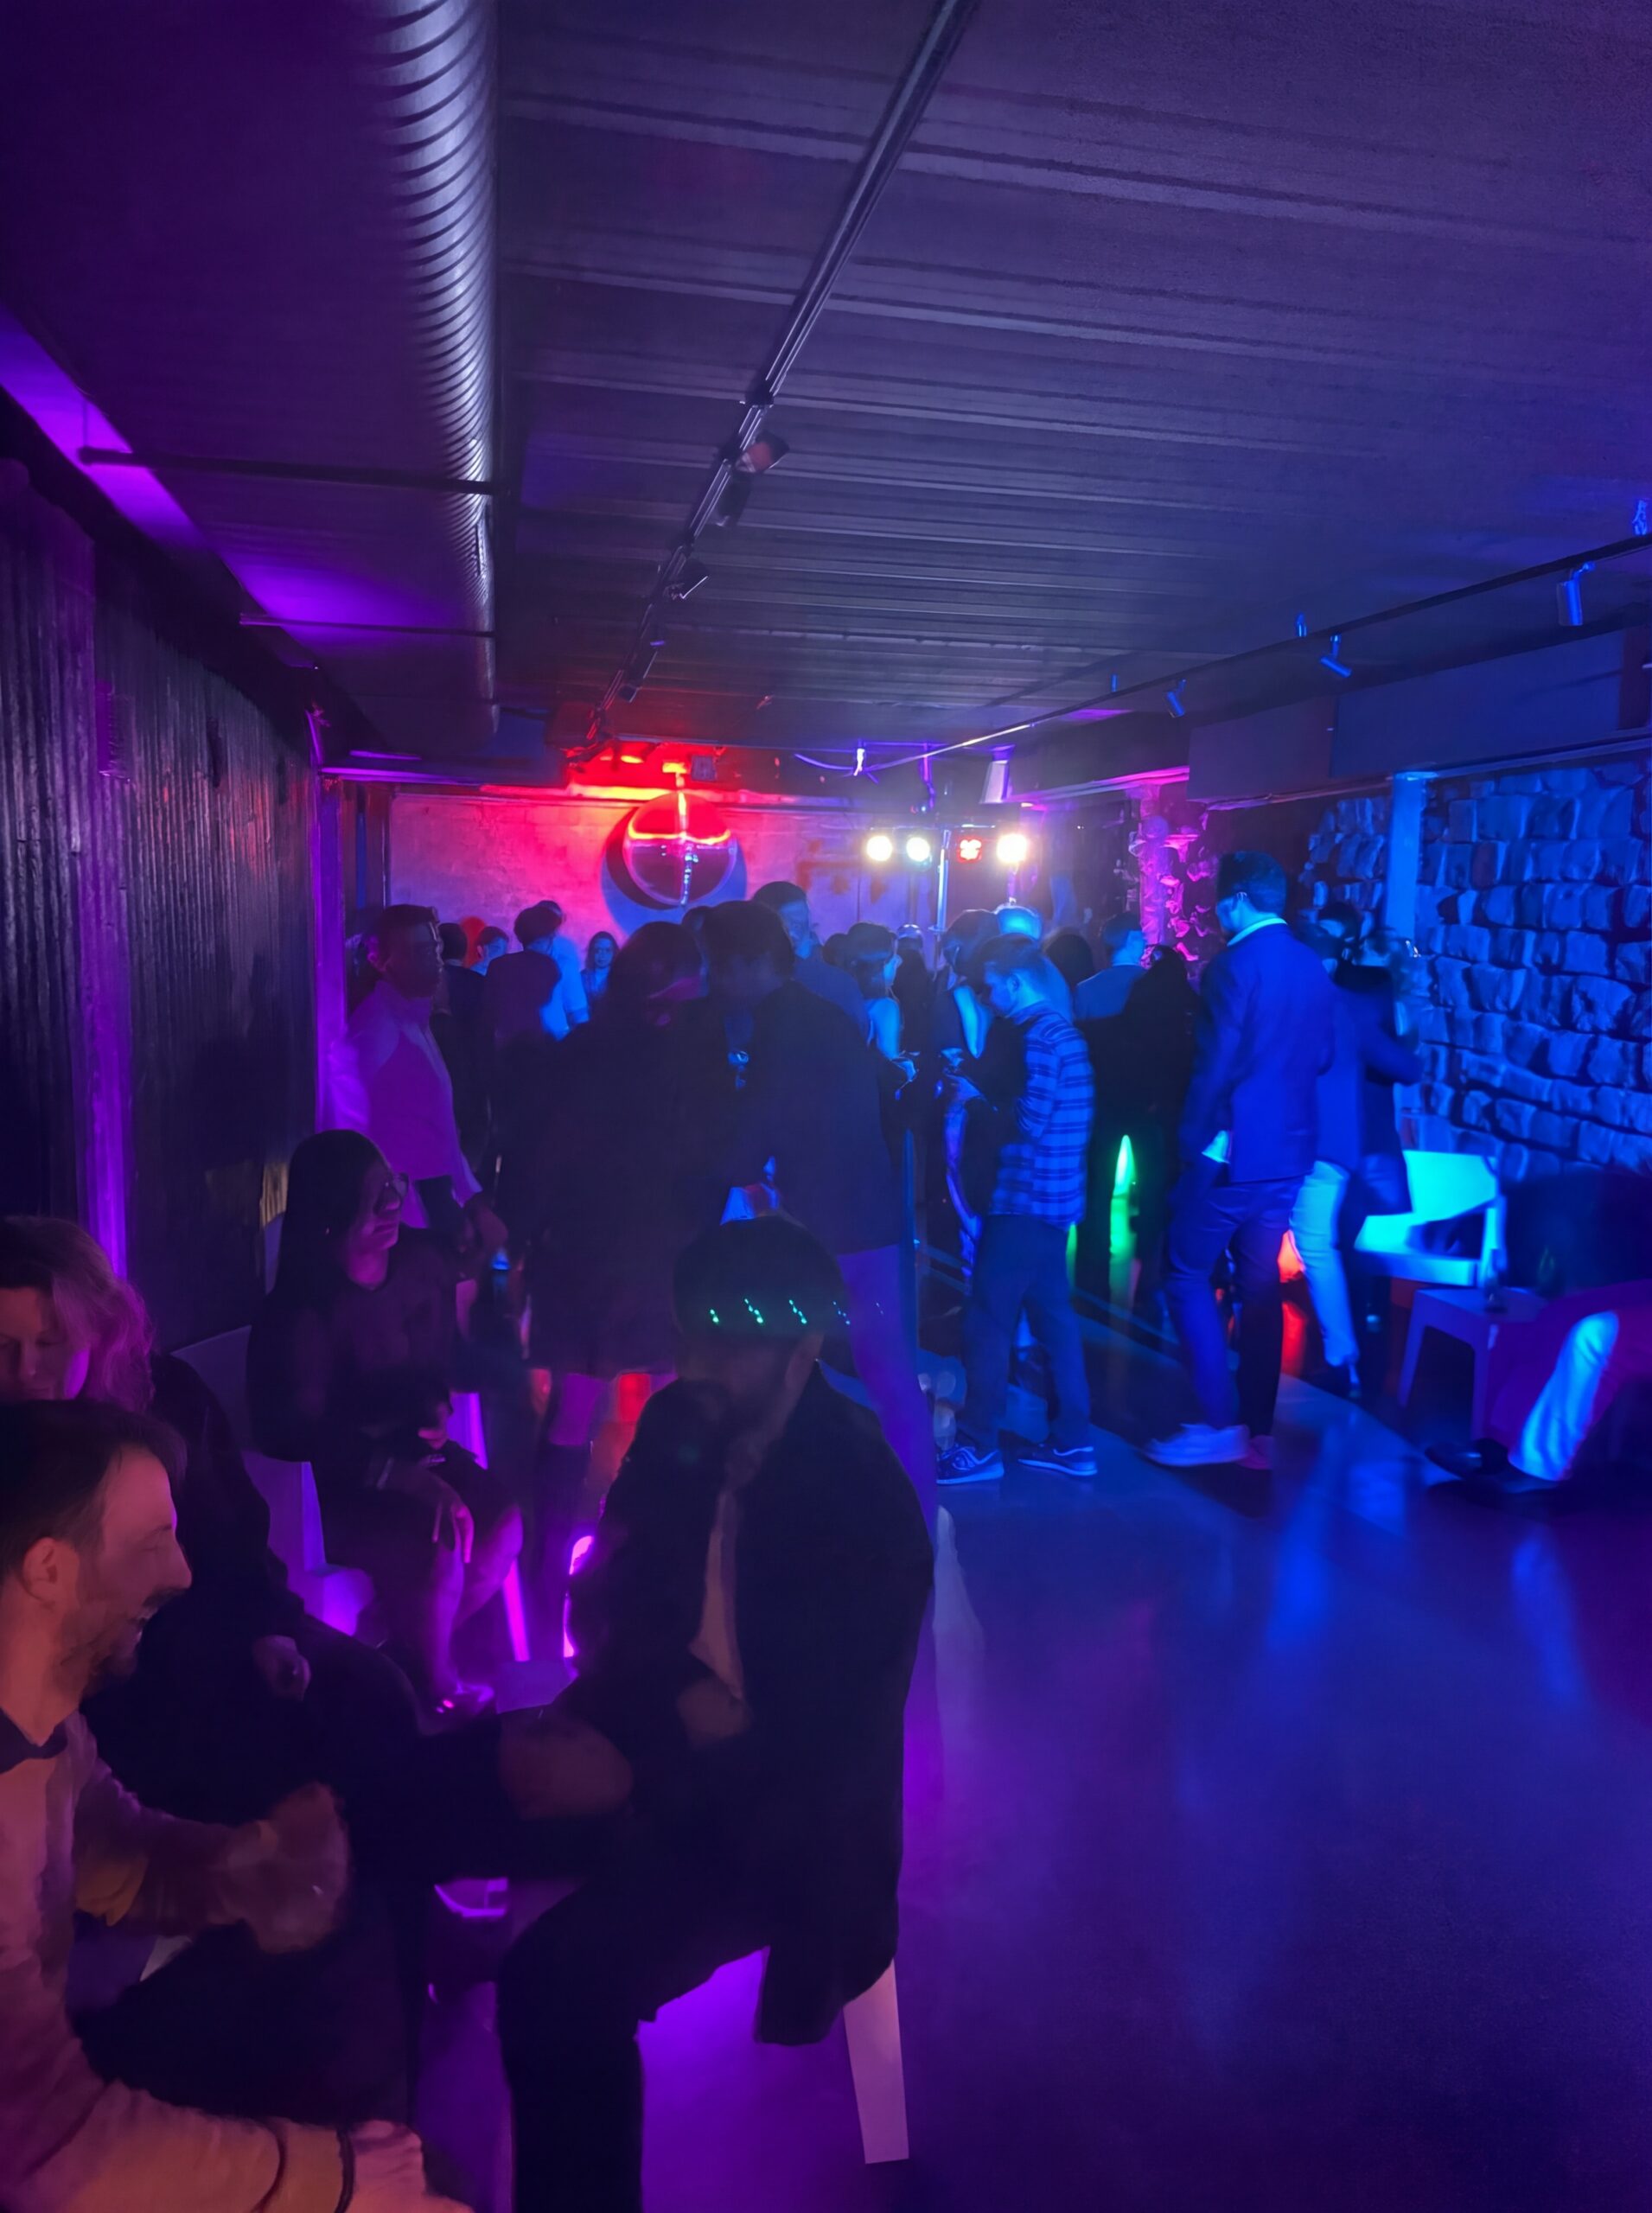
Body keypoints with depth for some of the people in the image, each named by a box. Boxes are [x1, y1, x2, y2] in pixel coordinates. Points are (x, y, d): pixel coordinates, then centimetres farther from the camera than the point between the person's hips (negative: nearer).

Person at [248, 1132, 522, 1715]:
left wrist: (438, 1405, -6)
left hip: (419, 1456, 6)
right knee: (437, 1550, -28)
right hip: (340, 1492, -5)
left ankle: (408, 1656, 6)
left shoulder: (423, 1260, -4)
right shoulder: (300, 1310, -20)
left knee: (502, 1524, -20)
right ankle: (434, 1690, 2)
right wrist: (407, 1476, -32)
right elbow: (302, 1433, -23)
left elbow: (451, 1355, 15)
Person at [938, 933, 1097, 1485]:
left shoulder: (1039, 1037, -16)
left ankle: (979, 1447, 3)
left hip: (1028, 1198, -10)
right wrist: (986, 1096, 10)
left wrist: (977, 1098, -9)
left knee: (987, 1320, -4)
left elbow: (1026, 1124, -22)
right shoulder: (1061, 1030, 15)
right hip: (1051, 1198, 10)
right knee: (1052, 1314, 12)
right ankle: (1073, 1442, 18)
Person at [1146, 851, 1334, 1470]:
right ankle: (1259, 1432, 16)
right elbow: (1321, 1057, 15)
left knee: (1188, 1278, 2)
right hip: (1288, 1151, 8)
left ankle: (1220, 1424, -1)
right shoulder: (1312, 967, 9)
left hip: (1233, 1151, -7)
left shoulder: (1236, 965, -15)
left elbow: (1214, 1067, -18)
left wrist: (1191, 1139, -9)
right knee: (1260, 1287, 12)